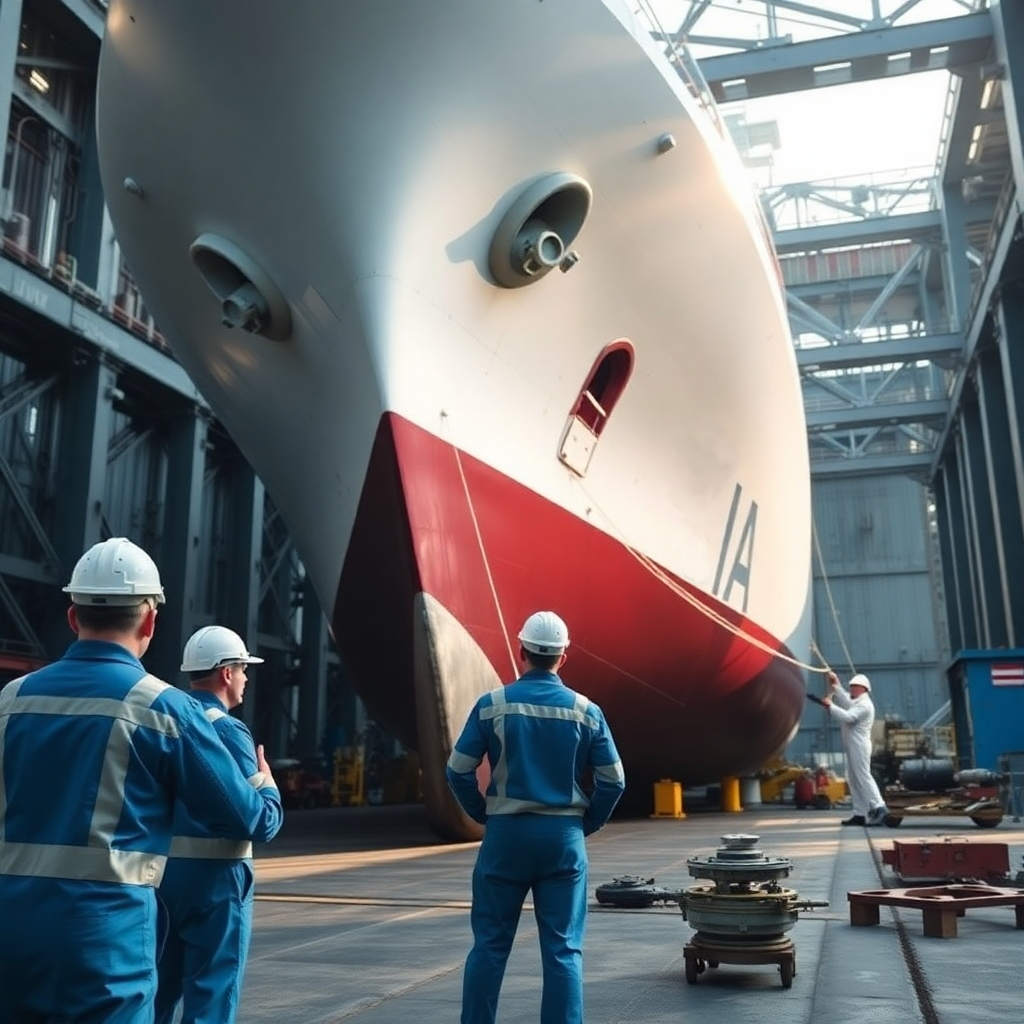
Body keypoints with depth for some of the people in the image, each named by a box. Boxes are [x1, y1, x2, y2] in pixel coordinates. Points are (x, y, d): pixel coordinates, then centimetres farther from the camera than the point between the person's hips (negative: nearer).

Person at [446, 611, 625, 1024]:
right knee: (563, 949, 6)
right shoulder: (585, 711, 0)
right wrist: (586, 824, 12)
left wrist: (484, 815, 10)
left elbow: (458, 771, -4)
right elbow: (613, 781, 0)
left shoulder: (492, 704, -4)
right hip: (564, 836, 1)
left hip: (506, 833, 0)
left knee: (490, 944, 10)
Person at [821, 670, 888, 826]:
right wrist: (835, 686, 0)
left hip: (859, 746, -10)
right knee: (854, 780, 7)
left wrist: (830, 706, -16)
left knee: (863, 777, -14)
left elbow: (847, 716, -22)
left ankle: (879, 808, -17)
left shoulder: (864, 705, -10)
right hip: (852, 746, 10)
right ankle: (860, 814, 7)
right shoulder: (856, 702, 22)